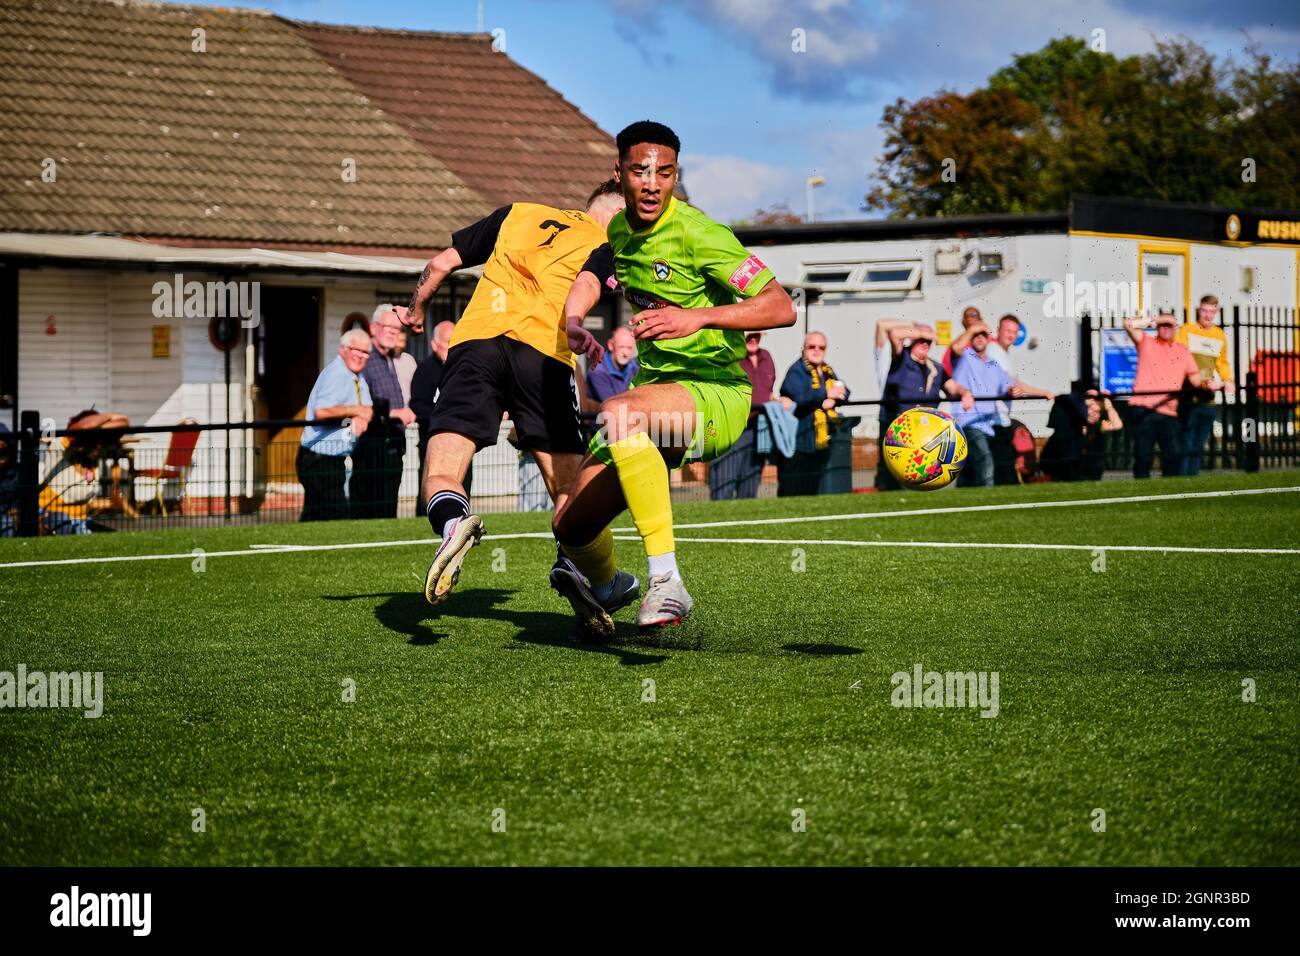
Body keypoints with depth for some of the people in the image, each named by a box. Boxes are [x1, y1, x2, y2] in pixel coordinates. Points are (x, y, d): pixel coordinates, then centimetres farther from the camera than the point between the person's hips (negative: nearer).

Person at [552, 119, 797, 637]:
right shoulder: (619, 231, 7)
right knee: (571, 523, -1)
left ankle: (666, 584, -38)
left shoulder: (696, 234, -15)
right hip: (655, 391, 7)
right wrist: (574, 322, 12)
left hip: (715, 394, -7)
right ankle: (602, 588, 37)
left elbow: (781, 307, -20)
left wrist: (697, 318, -31)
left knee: (619, 413, -39)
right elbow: (590, 279, 32)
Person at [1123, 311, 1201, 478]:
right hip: (1143, 408, -3)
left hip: (1168, 412, 3)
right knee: (1143, 454, -3)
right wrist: (1156, 319, 0)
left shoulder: (1182, 351, 20)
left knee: (1175, 453, -5)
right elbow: (1129, 324, -4)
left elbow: (1195, 377, 16)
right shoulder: (1146, 343, 11)